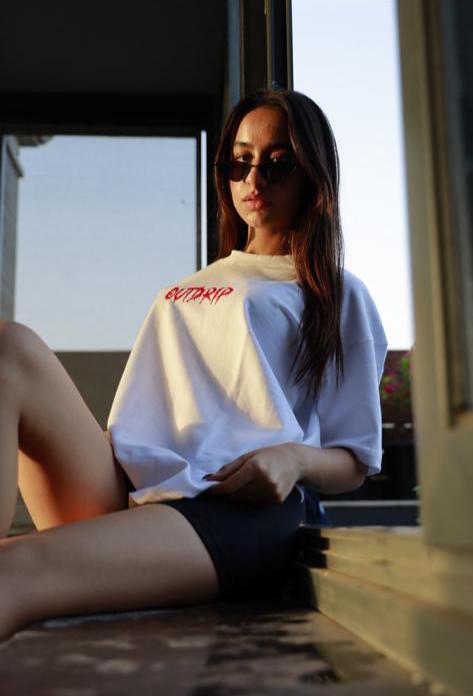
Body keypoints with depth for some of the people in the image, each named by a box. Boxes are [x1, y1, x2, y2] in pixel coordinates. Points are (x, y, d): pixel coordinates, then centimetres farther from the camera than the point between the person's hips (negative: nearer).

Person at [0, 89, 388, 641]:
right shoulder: (181, 296, 33)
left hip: (243, 508, -5)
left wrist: (295, 459, -10)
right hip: (129, 491, 5)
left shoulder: (339, 296, 19)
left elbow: (356, 460, 14)